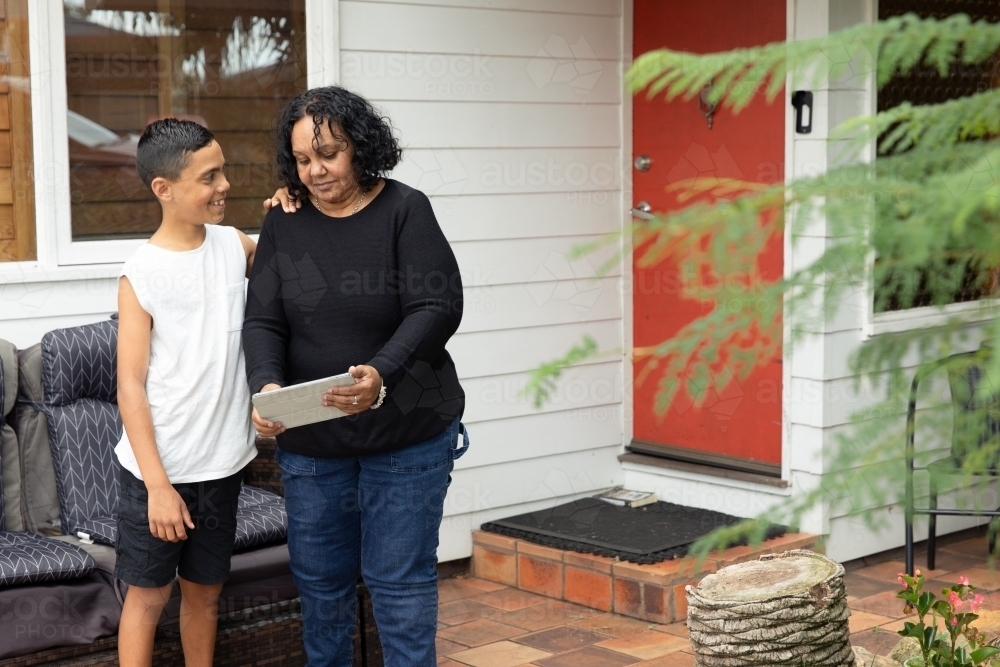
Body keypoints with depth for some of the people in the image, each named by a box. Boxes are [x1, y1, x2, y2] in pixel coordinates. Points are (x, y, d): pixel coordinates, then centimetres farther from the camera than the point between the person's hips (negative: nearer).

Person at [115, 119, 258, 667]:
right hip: (157, 469, -5)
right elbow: (130, 385, -13)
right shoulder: (141, 274, -13)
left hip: (221, 463, 5)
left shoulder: (235, 246, 2)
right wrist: (158, 484, -17)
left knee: (205, 591, 16)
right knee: (147, 594, 5)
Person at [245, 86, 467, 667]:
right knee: (320, 578, 14)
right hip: (310, 438, 4)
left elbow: (436, 309, -14)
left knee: (400, 579, 1)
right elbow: (264, 321, -2)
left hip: (405, 432, -3)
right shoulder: (284, 223, 4)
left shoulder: (404, 211, -6)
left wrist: (382, 375, -31)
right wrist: (267, 386, -22)